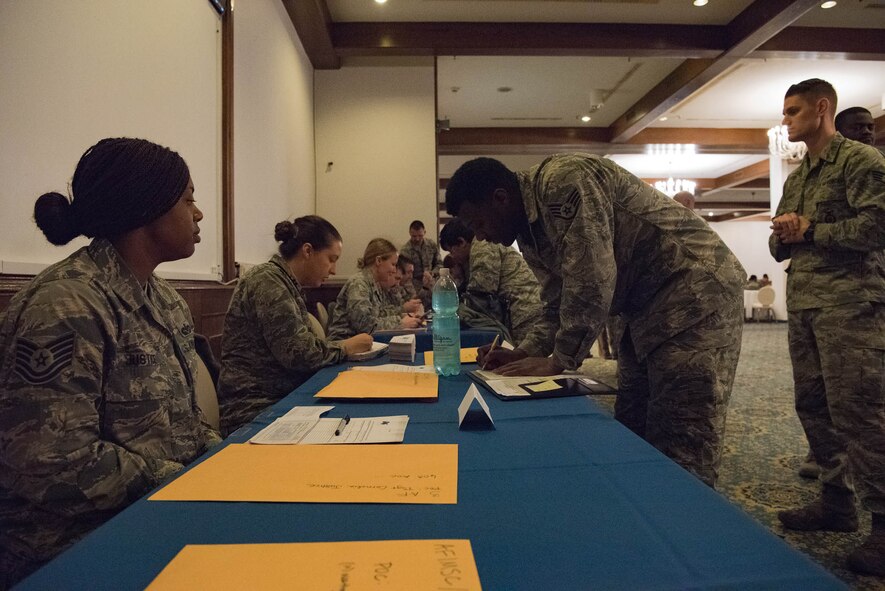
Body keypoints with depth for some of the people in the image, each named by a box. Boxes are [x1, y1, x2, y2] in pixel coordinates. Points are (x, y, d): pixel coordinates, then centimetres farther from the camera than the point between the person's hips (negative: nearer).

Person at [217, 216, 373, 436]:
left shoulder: (288, 285, 15)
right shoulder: (267, 282, -14)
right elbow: (298, 352, -20)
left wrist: (342, 345, 0)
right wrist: (346, 347, -6)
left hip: (283, 399, 9)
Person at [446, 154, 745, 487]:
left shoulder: (563, 180, -20)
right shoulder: (530, 237, 9)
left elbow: (592, 280, -26)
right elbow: (560, 306, 14)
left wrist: (559, 362, -17)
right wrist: (523, 353, -1)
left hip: (696, 290, -9)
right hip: (649, 308, 9)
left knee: (679, 453, -8)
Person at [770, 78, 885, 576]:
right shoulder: (795, 178, 21)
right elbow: (780, 244, 21)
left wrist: (811, 231, -10)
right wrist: (782, 236, 0)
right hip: (803, 305, 8)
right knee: (814, 406, 11)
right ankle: (837, 502, 23)